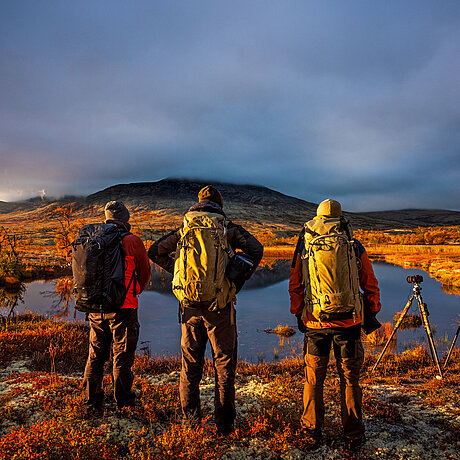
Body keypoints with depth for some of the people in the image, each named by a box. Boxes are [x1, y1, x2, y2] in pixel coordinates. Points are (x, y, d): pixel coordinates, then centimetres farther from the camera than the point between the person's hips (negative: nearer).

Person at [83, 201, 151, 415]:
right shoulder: (132, 241, -9)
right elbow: (144, 272, 3)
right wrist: (136, 292, 22)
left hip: (95, 308, 5)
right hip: (123, 307, -4)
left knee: (95, 355, 17)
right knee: (122, 356, 9)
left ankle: (92, 403, 25)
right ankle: (123, 402, 22)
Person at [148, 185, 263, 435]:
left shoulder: (185, 229, 8)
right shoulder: (229, 229, 3)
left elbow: (155, 251, 9)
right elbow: (256, 249, -11)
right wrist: (238, 280, -2)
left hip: (190, 305, 2)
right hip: (220, 306, -2)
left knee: (190, 364, 15)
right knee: (224, 365, 10)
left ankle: (190, 420, 24)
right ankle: (224, 424, 18)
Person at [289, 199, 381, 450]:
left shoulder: (304, 246, -1)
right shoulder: (355, 247, -2)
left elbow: (295, 285, 5)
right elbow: (370, 286, 6)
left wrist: (298, 314, 16)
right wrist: (371, 314, 19)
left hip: (315, 324, 0)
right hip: (348, 324, 0)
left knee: (313, 380, 14)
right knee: (350, 380, 15)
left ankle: (312, 434, 26)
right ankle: (353, 436, 26)